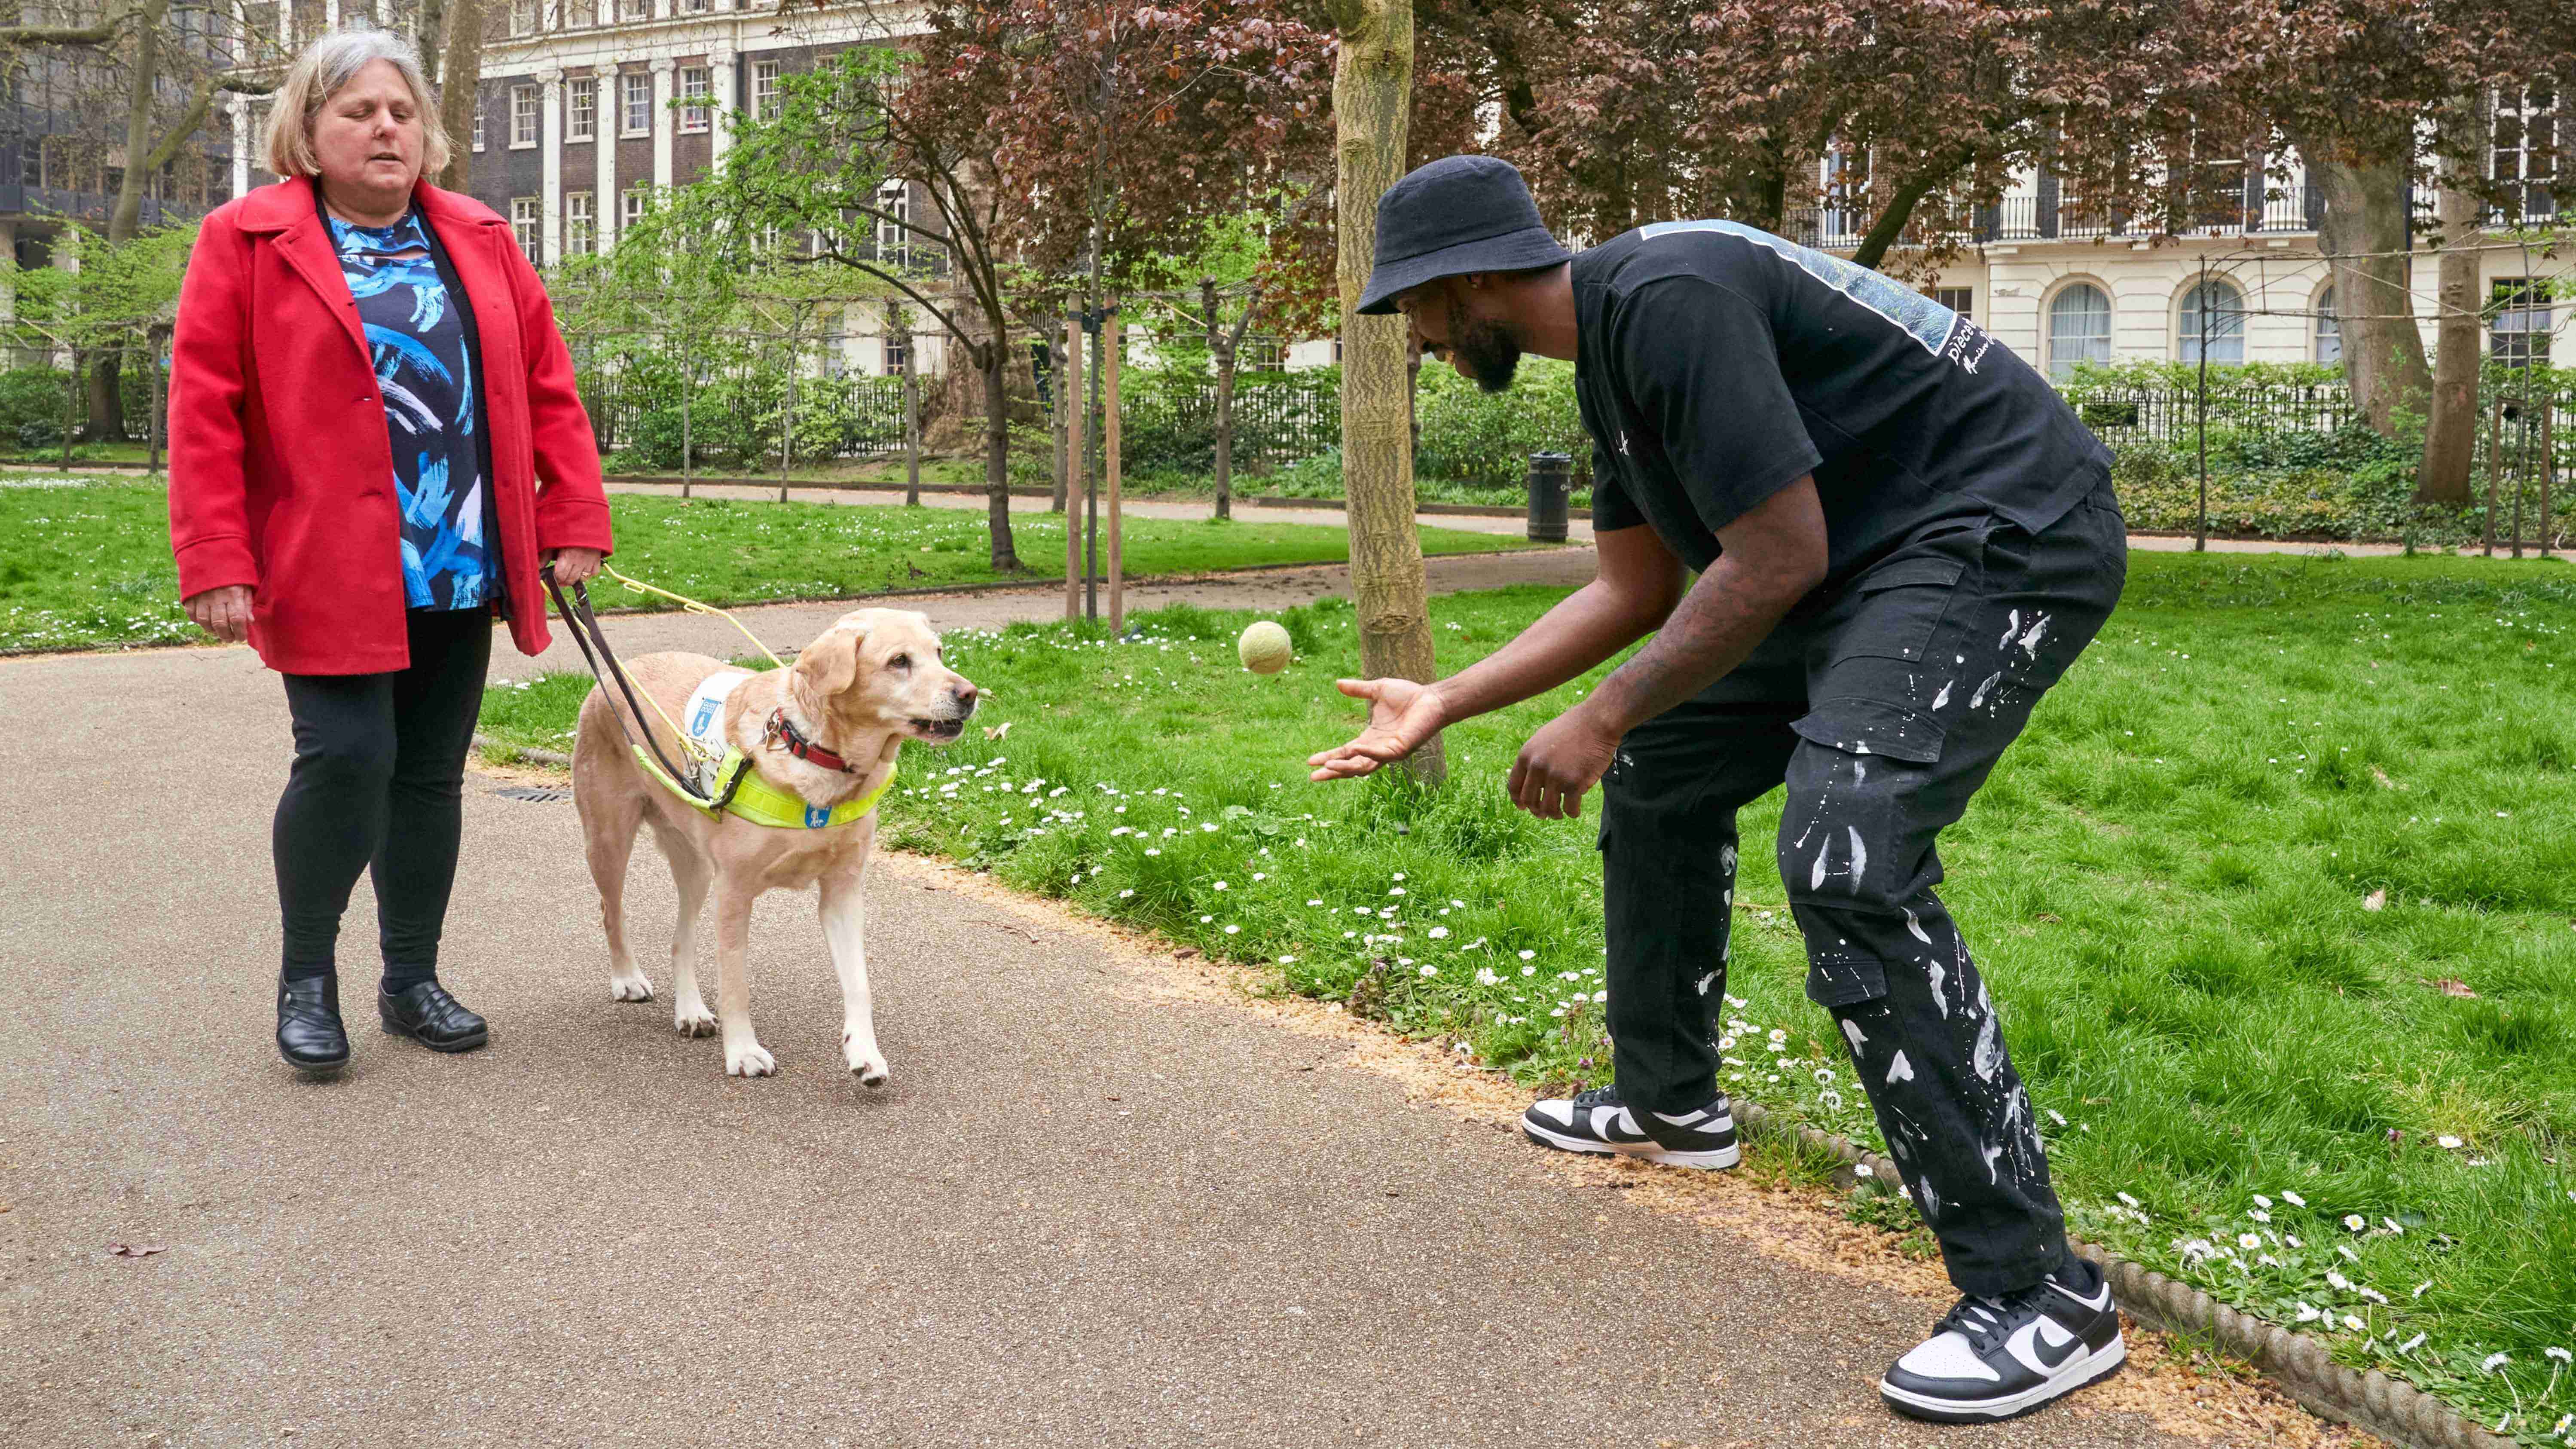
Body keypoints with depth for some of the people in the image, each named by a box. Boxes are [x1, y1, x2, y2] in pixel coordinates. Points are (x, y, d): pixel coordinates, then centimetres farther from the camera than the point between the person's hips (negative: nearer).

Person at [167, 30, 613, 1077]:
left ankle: (412, 981, 23)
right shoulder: (245, 244, 0)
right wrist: (217, 564, -11)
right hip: (329, 574, -4)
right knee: (347, 759, -12)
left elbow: (547, 389, 11)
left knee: (432, 775, 9)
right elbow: (203, 413, -4)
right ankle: (306, 980, 10)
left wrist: (573, 520, 3)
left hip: (462, 571, 4)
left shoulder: (479, 243, 12)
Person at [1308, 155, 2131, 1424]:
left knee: (1846, 858, -26)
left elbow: (1780, 560, -24)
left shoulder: (1668, 300, -22)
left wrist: (1601, 721, -17)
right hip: (1872, 560, 11)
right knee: (1660, 776, 18)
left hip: (2007, 532, -11)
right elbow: (1636, 590, 15)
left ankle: (2039, 1296, -18)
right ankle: (1671, 1104, 36)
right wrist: (1444, 703, 14)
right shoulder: (1606, 353, 11)